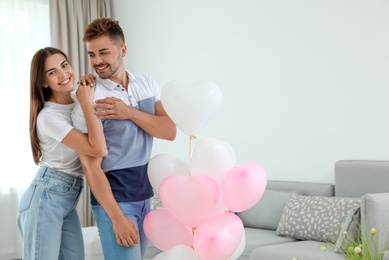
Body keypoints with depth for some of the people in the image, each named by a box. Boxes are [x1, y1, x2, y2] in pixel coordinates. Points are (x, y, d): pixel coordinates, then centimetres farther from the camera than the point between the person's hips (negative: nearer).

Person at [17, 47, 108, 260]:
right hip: (46, 198, -8)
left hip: (68, 200, 8)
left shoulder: (78, 99, 6)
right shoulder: (49, 117, -19)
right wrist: (87, 103, -22)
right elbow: (99, 150, -29)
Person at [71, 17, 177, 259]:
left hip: (145, 194, 6)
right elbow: (91, 166, -16)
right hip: (113, 199, -5)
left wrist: (130, 113, -20)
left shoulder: (148, 85, 4)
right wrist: (117, 217, -20)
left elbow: (170, 131, -6)